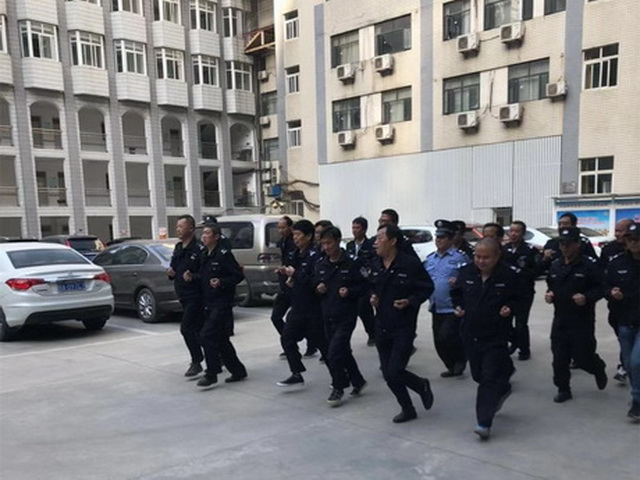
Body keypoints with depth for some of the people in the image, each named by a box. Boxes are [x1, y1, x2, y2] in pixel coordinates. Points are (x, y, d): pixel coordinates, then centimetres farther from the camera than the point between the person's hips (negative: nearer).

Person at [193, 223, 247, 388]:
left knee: (207, 336, -13)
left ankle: (211, 374, -2)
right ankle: (238, 371, 25)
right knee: (221, 339, 13)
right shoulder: (204, 255, 12)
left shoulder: (224, 254, -12)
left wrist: (221, 283, -26)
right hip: (209, 303, 9)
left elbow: (238, 275, -13)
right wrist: (192, 278, 2)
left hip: (222, 303, -9)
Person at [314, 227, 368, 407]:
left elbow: (365, 285, -6)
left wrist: (350, 292, -21)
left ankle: (338, 388, 9)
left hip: (346, 316, -6)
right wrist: (318, 289, -4)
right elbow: (316, 285, 18)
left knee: (334, 353, -11)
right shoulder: (320, 265, 8)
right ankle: (358, 381, 35)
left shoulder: (352, 263, -10)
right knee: (343, 351, 16)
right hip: (327, 316, 6)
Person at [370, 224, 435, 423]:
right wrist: (372, 297, 1)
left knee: (394, 372, -11)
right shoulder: (376, 265, 6)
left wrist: (410, 301, -19)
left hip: (404, 326, -6)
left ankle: (422, 386, 21)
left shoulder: (410, 264, -13)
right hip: (382, 326, 7)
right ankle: (408, 409, 29)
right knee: (388, 374, 9)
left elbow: (427, 288, -5)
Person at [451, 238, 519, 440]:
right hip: (471, 334, 5)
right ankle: (502, 389, 48)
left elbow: (520, 298, 1)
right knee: (478, 375, 17)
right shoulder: (467, 272, 0)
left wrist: (510, 308, -17)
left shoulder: (509, 275, -10)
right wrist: (457, 306, -2)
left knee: (490, 378, -7)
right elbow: (456, 292, 16)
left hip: (496, 336, -5)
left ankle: (484, 422, -3)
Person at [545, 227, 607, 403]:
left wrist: (587, 297, -25)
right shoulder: (555, 265, 10)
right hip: (560, 319, 5)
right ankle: (563, 389, 20)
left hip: (583, 321, -5)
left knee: (582, 358, 1)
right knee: (559, 358, 5)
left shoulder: (589, 264, -9)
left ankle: (599, 369, 34)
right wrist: (549, 294, 1)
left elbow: (600, 288, -8)